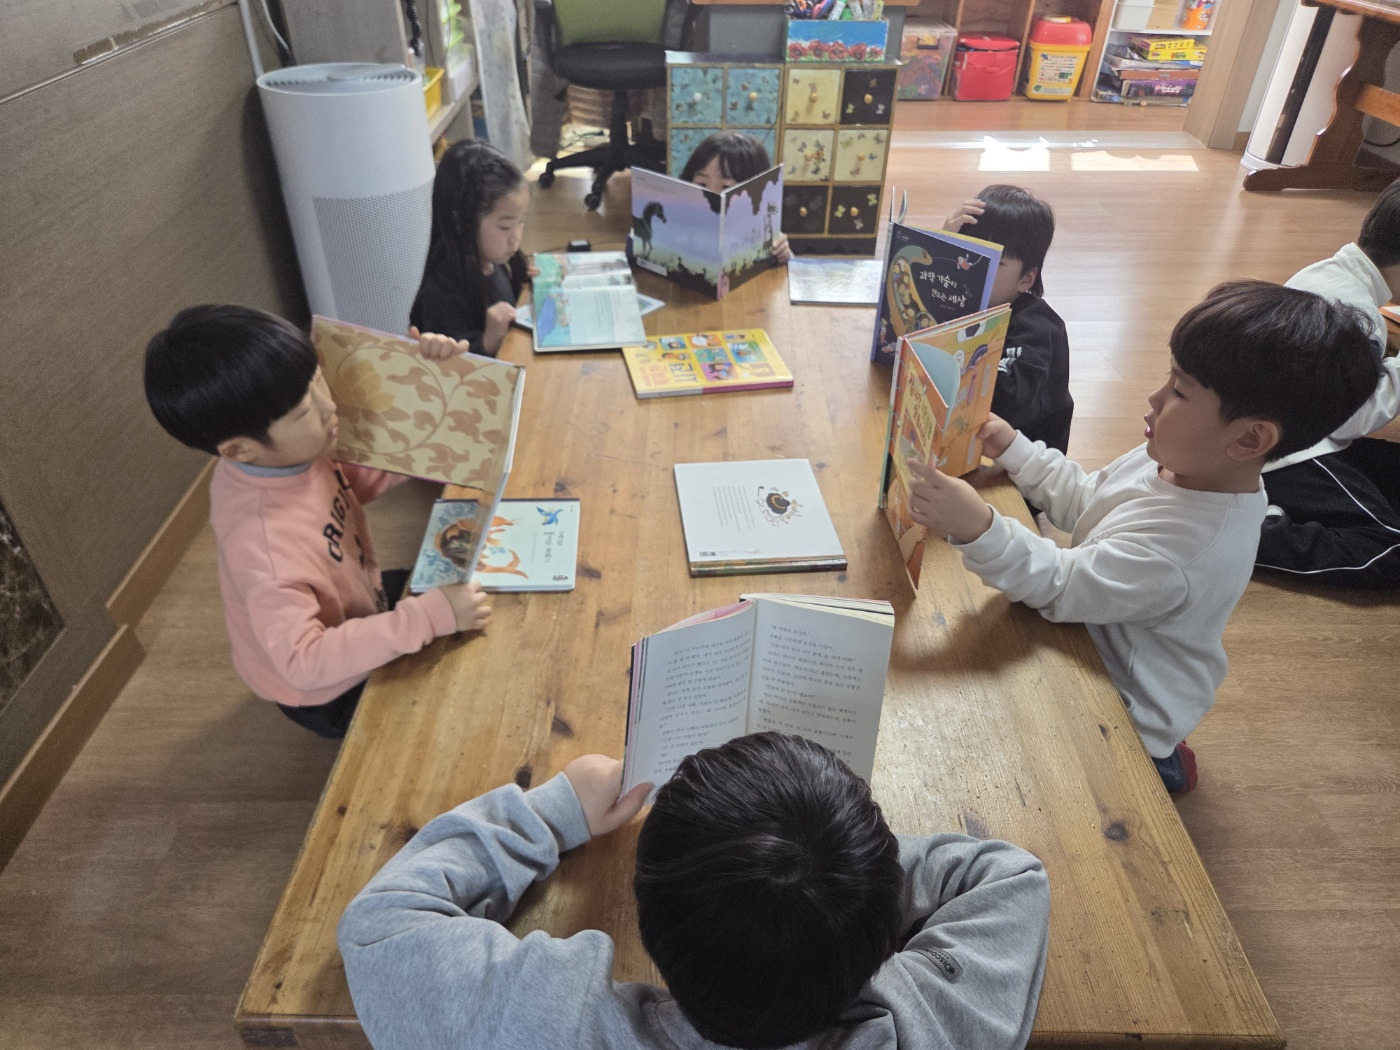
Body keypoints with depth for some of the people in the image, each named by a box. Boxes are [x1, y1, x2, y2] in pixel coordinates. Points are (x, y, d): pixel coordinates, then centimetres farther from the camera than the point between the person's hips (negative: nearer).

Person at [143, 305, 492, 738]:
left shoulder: (298, 448, -21)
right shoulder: (263, 541, -41)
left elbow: (376, 471, -6)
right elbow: (305, 662, -37)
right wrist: (430, 616, -42)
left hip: (357, 609, 7)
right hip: (329, 692, -7)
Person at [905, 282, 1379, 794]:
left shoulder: (1182, 551, -38)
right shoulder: (1180, 463, -11)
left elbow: (1057, 587, -34)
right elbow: (1085, 498, 5)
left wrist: (978, 528, -49)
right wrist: (1013, 449, -3)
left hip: (1124, 714, -8)